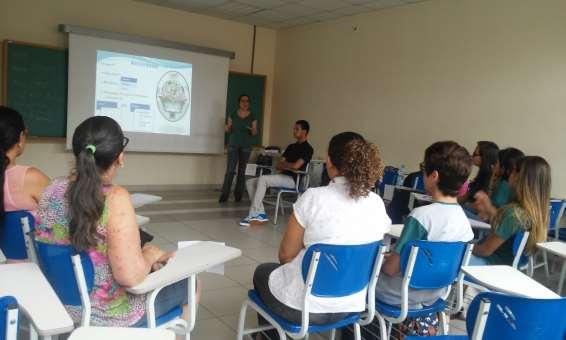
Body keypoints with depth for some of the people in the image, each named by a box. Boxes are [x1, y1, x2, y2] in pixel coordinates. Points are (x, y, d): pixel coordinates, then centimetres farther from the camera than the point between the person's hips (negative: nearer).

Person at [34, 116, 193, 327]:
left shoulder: (51, 191, -7)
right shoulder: (115, 199, -27)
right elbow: (130, 276, -32)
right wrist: (150, 254, -12)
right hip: (111, 317, -6)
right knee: (189, 282, 16)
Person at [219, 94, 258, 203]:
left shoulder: (253, 116, 3)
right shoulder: (233, 115, 5)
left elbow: (255, 133, 4)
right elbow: (229, 130, 11)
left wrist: (253, 130, -18)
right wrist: (227, 129, -11)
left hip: (246, 146, 1)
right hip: (233, 145, 0)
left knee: (242, 171, 4)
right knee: (230, 170, -8)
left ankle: (238, 195, 13)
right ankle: (224, 195, -4)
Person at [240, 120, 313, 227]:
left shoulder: (307, 148, -5)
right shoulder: (291, 146, 19)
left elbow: (296, 166, -20)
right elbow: (278, 166, 14)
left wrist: (284, 164, -1)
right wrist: (287, 166, -8)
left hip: (293, 179, -9)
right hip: (283, 176, 9)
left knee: (262, 179, -30)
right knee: (250, 182, -4)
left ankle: (252, 214, -27)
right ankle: (260, 213, -9)